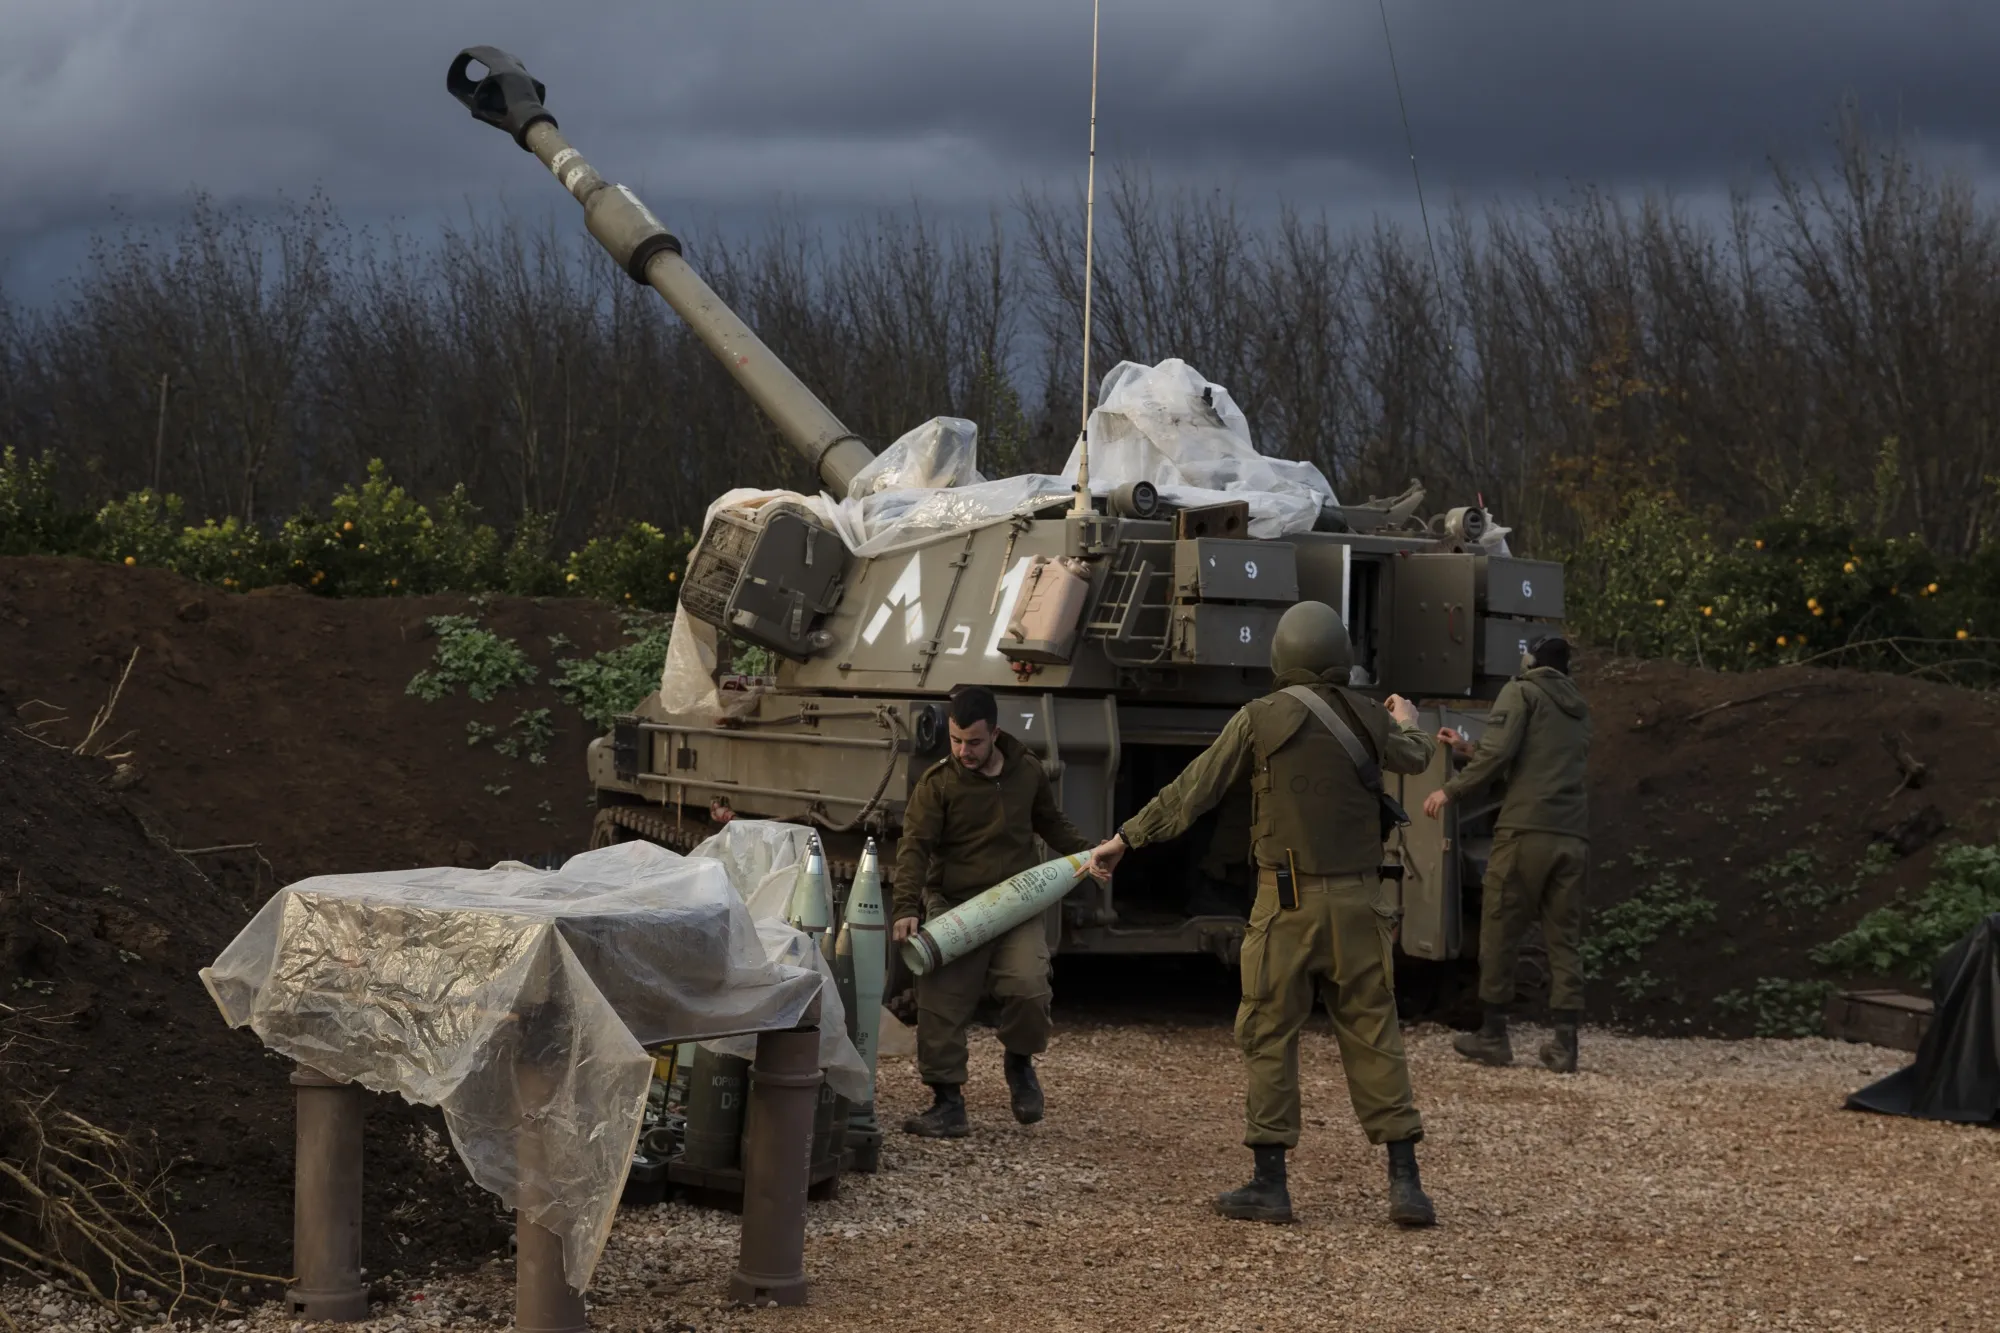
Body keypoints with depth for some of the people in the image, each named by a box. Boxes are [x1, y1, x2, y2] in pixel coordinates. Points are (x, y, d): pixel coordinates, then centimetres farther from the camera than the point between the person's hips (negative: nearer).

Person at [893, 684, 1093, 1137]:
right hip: (954, 906, -1)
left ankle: (1020, 1062, 10)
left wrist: (1086, 851, 11)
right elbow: (914, 847, -9)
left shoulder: (1027, 771, 7)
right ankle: (948, 1103, 4)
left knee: (1028, 987, -20)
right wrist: (906, 908, -21)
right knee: (941, 1005, -9)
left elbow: (1051, 822, 25)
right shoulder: (937, 783, -4)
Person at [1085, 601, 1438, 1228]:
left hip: (1288, 902, -3)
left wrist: (1125, 838, 8)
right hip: (1359, 900, 3)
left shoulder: (1260, 718, -6)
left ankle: (1270, 1183, 6)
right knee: (1373, 1035, 8)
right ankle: (1405, 1182, 4)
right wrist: (1408, 723, 52)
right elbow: (1415, 758, 28)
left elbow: (1190, 792, -3)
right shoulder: (1368, 718, 5)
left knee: (1268, 1035, 6)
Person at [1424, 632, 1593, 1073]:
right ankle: (1565, 1043, 2)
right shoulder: (1578, 708, 25)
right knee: (1563, 939, 7)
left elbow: (1499, 753, -10)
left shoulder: (1522, 692, 4)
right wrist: (1468, 750, 33)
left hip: (1526, 829, -6)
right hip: (1573, 836, 6)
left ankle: (1494, 1035, 7)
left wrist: (1452, 790, -2)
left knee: (1500, 931, 4)